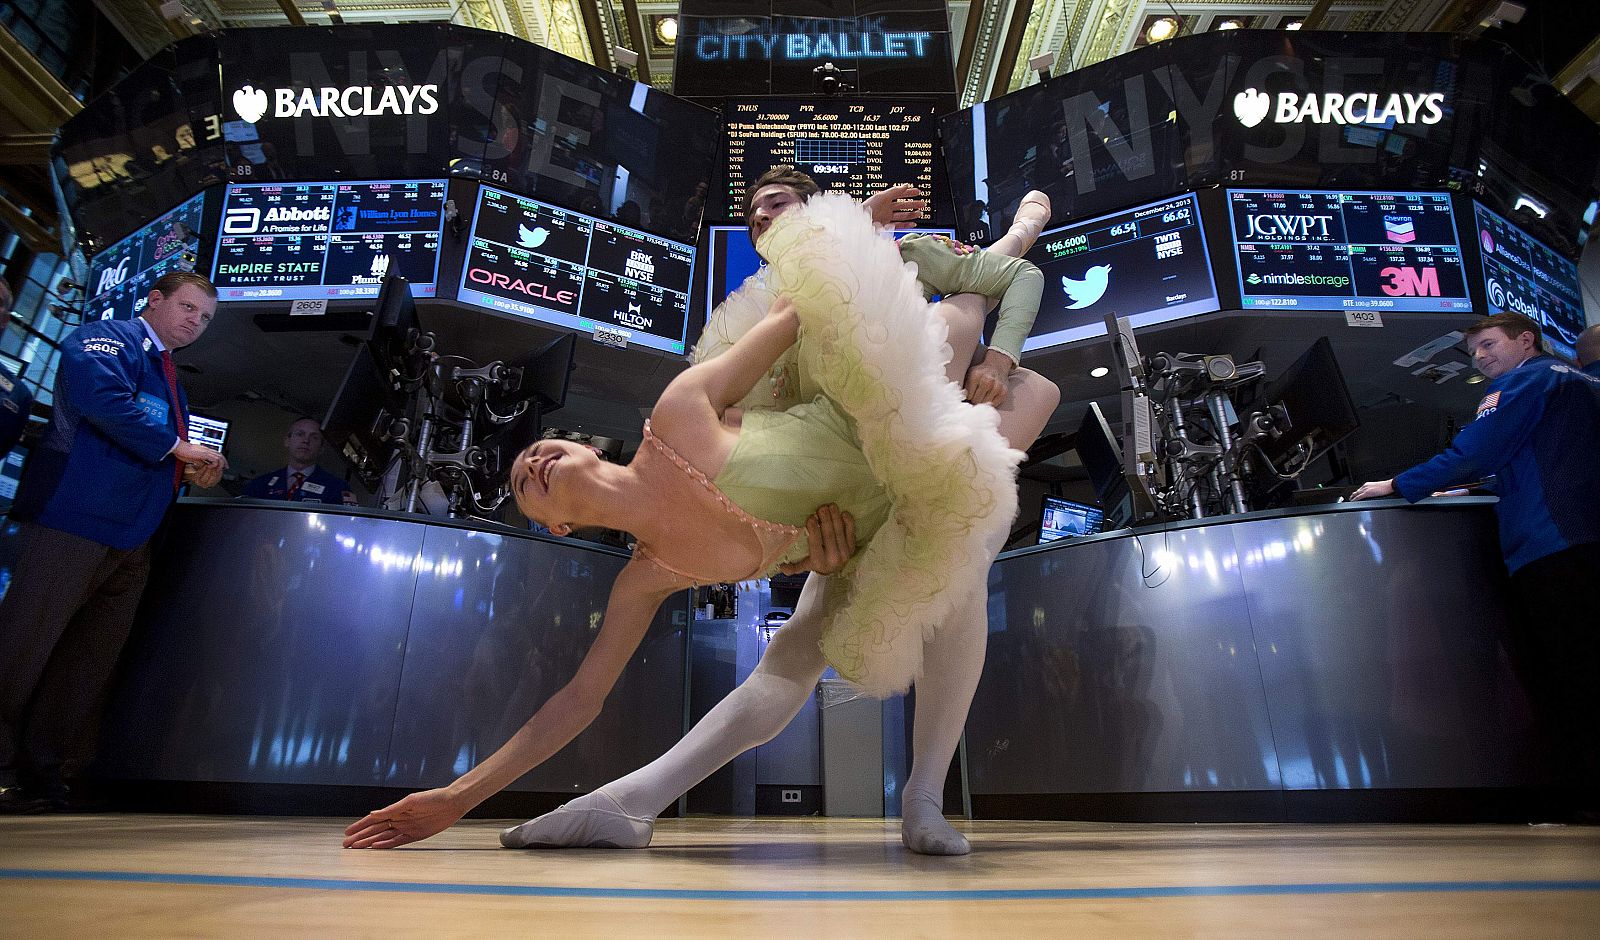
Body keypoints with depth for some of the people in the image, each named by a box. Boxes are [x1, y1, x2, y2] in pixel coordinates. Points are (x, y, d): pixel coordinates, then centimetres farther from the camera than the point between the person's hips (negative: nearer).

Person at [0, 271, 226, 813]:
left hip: (131, 538, 9)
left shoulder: (170, 380, 25)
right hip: (75, 519, -9)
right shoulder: (106, 338, -1)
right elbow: (99, 396, -22)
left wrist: (191, 471, 11)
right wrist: (175, 446, -16)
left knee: (89, 663, 9)